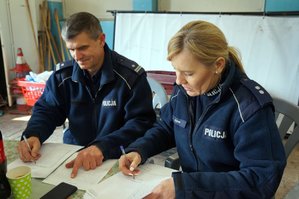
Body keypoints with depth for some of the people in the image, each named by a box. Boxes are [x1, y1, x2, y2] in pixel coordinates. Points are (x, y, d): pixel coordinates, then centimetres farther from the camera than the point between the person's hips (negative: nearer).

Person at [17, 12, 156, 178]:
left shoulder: (131, 76, -13)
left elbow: (141, 123, -18)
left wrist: (102, 147, -33)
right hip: (73, 154, 4)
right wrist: (33, 135, -15)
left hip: (117, 158, -3)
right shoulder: (63, 75, 0)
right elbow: (46, 110, 7)